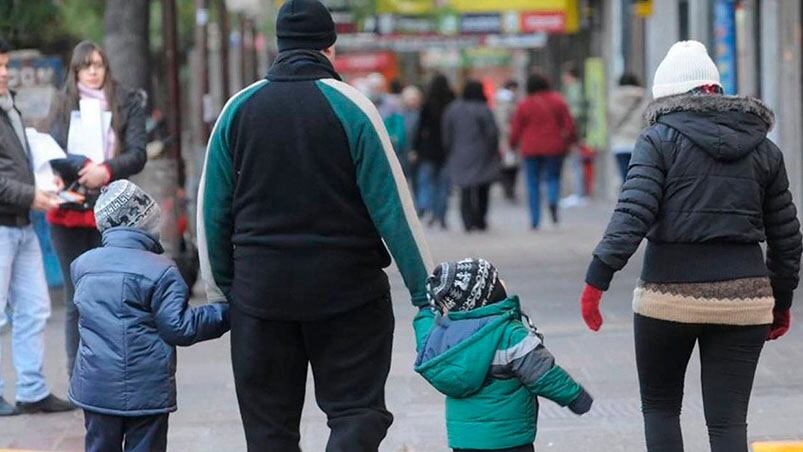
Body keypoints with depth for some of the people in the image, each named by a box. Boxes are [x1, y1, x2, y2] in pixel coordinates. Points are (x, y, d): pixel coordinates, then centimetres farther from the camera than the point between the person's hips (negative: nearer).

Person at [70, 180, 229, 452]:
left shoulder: (82, 265, 4)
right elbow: (179, 327, -13)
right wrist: (223, 312, -4)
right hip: (146, 389, -4)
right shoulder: (160, 272, -13)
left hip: (95, 386, 4)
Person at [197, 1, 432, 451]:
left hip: (260, 291, 3)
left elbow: (212, 210, 7)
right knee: (358, 408, 5)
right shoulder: (351, 106, -7)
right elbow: (393, 206, -8)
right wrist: (426, 291, -4)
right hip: (347, 291, -3)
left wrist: (220, 287, 17)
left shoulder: (240, 108, 3)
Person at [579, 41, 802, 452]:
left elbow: (633, 213, -14)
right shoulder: (764, 150, 10)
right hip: (743, 298, 3)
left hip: (669, 295, -3)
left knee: (660, 406, 17)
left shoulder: (659, 140, -2)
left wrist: (597, 278, -16)